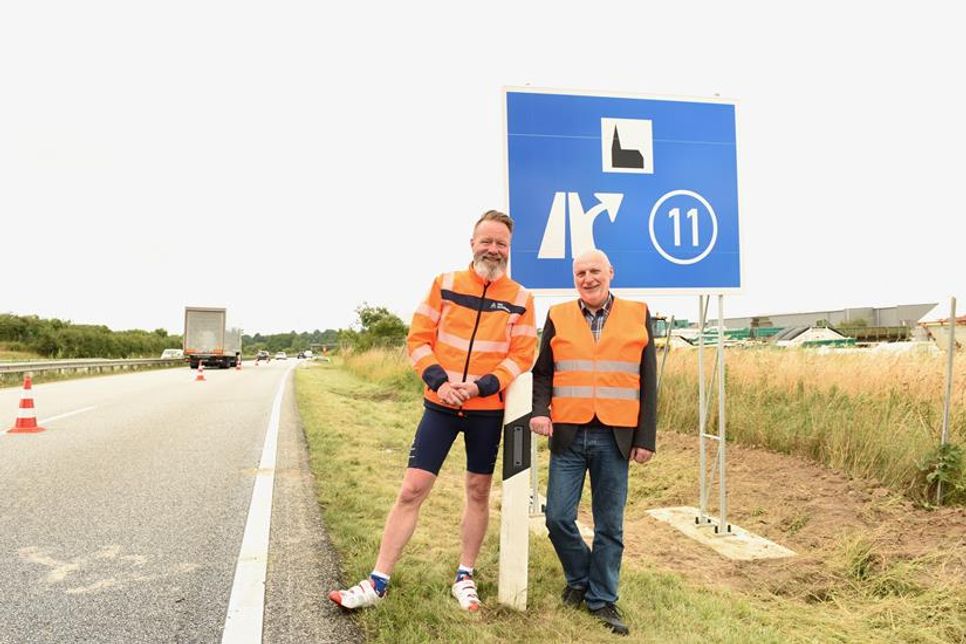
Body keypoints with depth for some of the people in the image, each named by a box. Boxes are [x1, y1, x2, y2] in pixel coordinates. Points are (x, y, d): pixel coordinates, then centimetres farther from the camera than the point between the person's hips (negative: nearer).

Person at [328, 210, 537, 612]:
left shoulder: (521, 299, 0)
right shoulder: (445, 285, 2)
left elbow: (522, 356, -3)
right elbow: (418, 339, 1)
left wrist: (483, 385, -17)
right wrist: (438, 379, -14)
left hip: (488, 410, 0)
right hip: (440, 404, 0)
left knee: (479, 491, 11)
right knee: (412, 489, -1)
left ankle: (464, 577, 28)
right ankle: (378, 582, 9)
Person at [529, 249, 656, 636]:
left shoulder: (637, 315, 5)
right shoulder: (558, 317, 7)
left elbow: (647, 383, 5)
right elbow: (542, 373, 9)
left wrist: (646, 438, 0)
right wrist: (539, 411, -10)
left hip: (615, 438, 0)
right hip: (568, 435, 1)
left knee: (609, 525, 8)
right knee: (558, 518, 1)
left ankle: (602, 599, 25)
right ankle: (579, 580, 28)